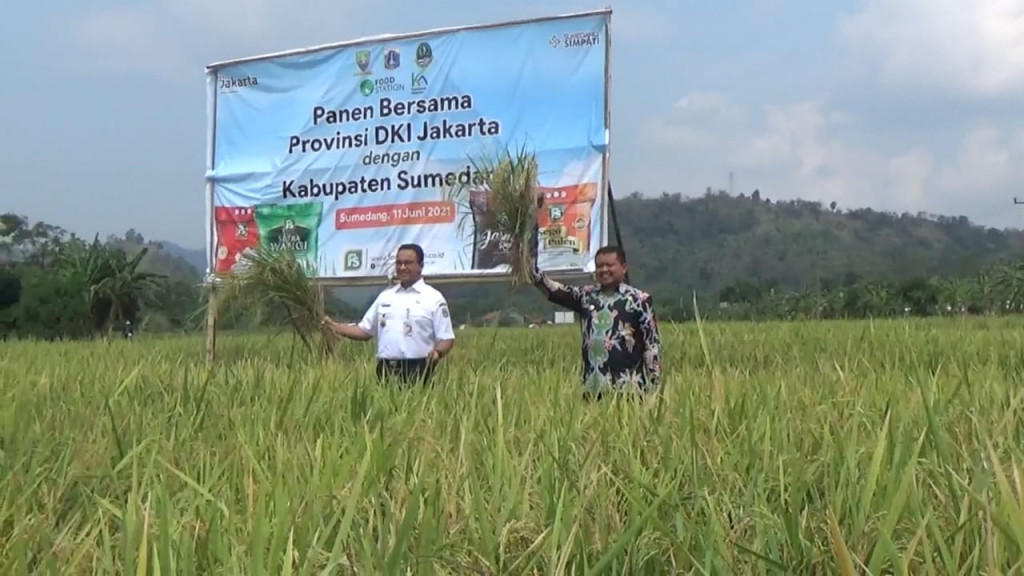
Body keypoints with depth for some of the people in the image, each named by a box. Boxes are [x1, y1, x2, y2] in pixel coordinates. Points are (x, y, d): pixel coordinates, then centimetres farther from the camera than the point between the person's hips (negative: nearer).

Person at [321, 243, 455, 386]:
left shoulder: (434, 298, 0)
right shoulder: (385, 296, 15)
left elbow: (446, 338, -3)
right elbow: (365, 331, 19)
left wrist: (438, 352, -24)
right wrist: (334, 326, 5)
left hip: (417, 370, -4)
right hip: (386, 369, 4)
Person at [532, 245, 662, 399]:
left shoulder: (639, 300, -1)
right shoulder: (586, 296, 13)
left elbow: (652, 343, -2)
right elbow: (554, 290, 1)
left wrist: (655, 385, -5)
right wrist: (533, 272, -16)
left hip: (628, 387, -4)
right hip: (593, 387, 4)